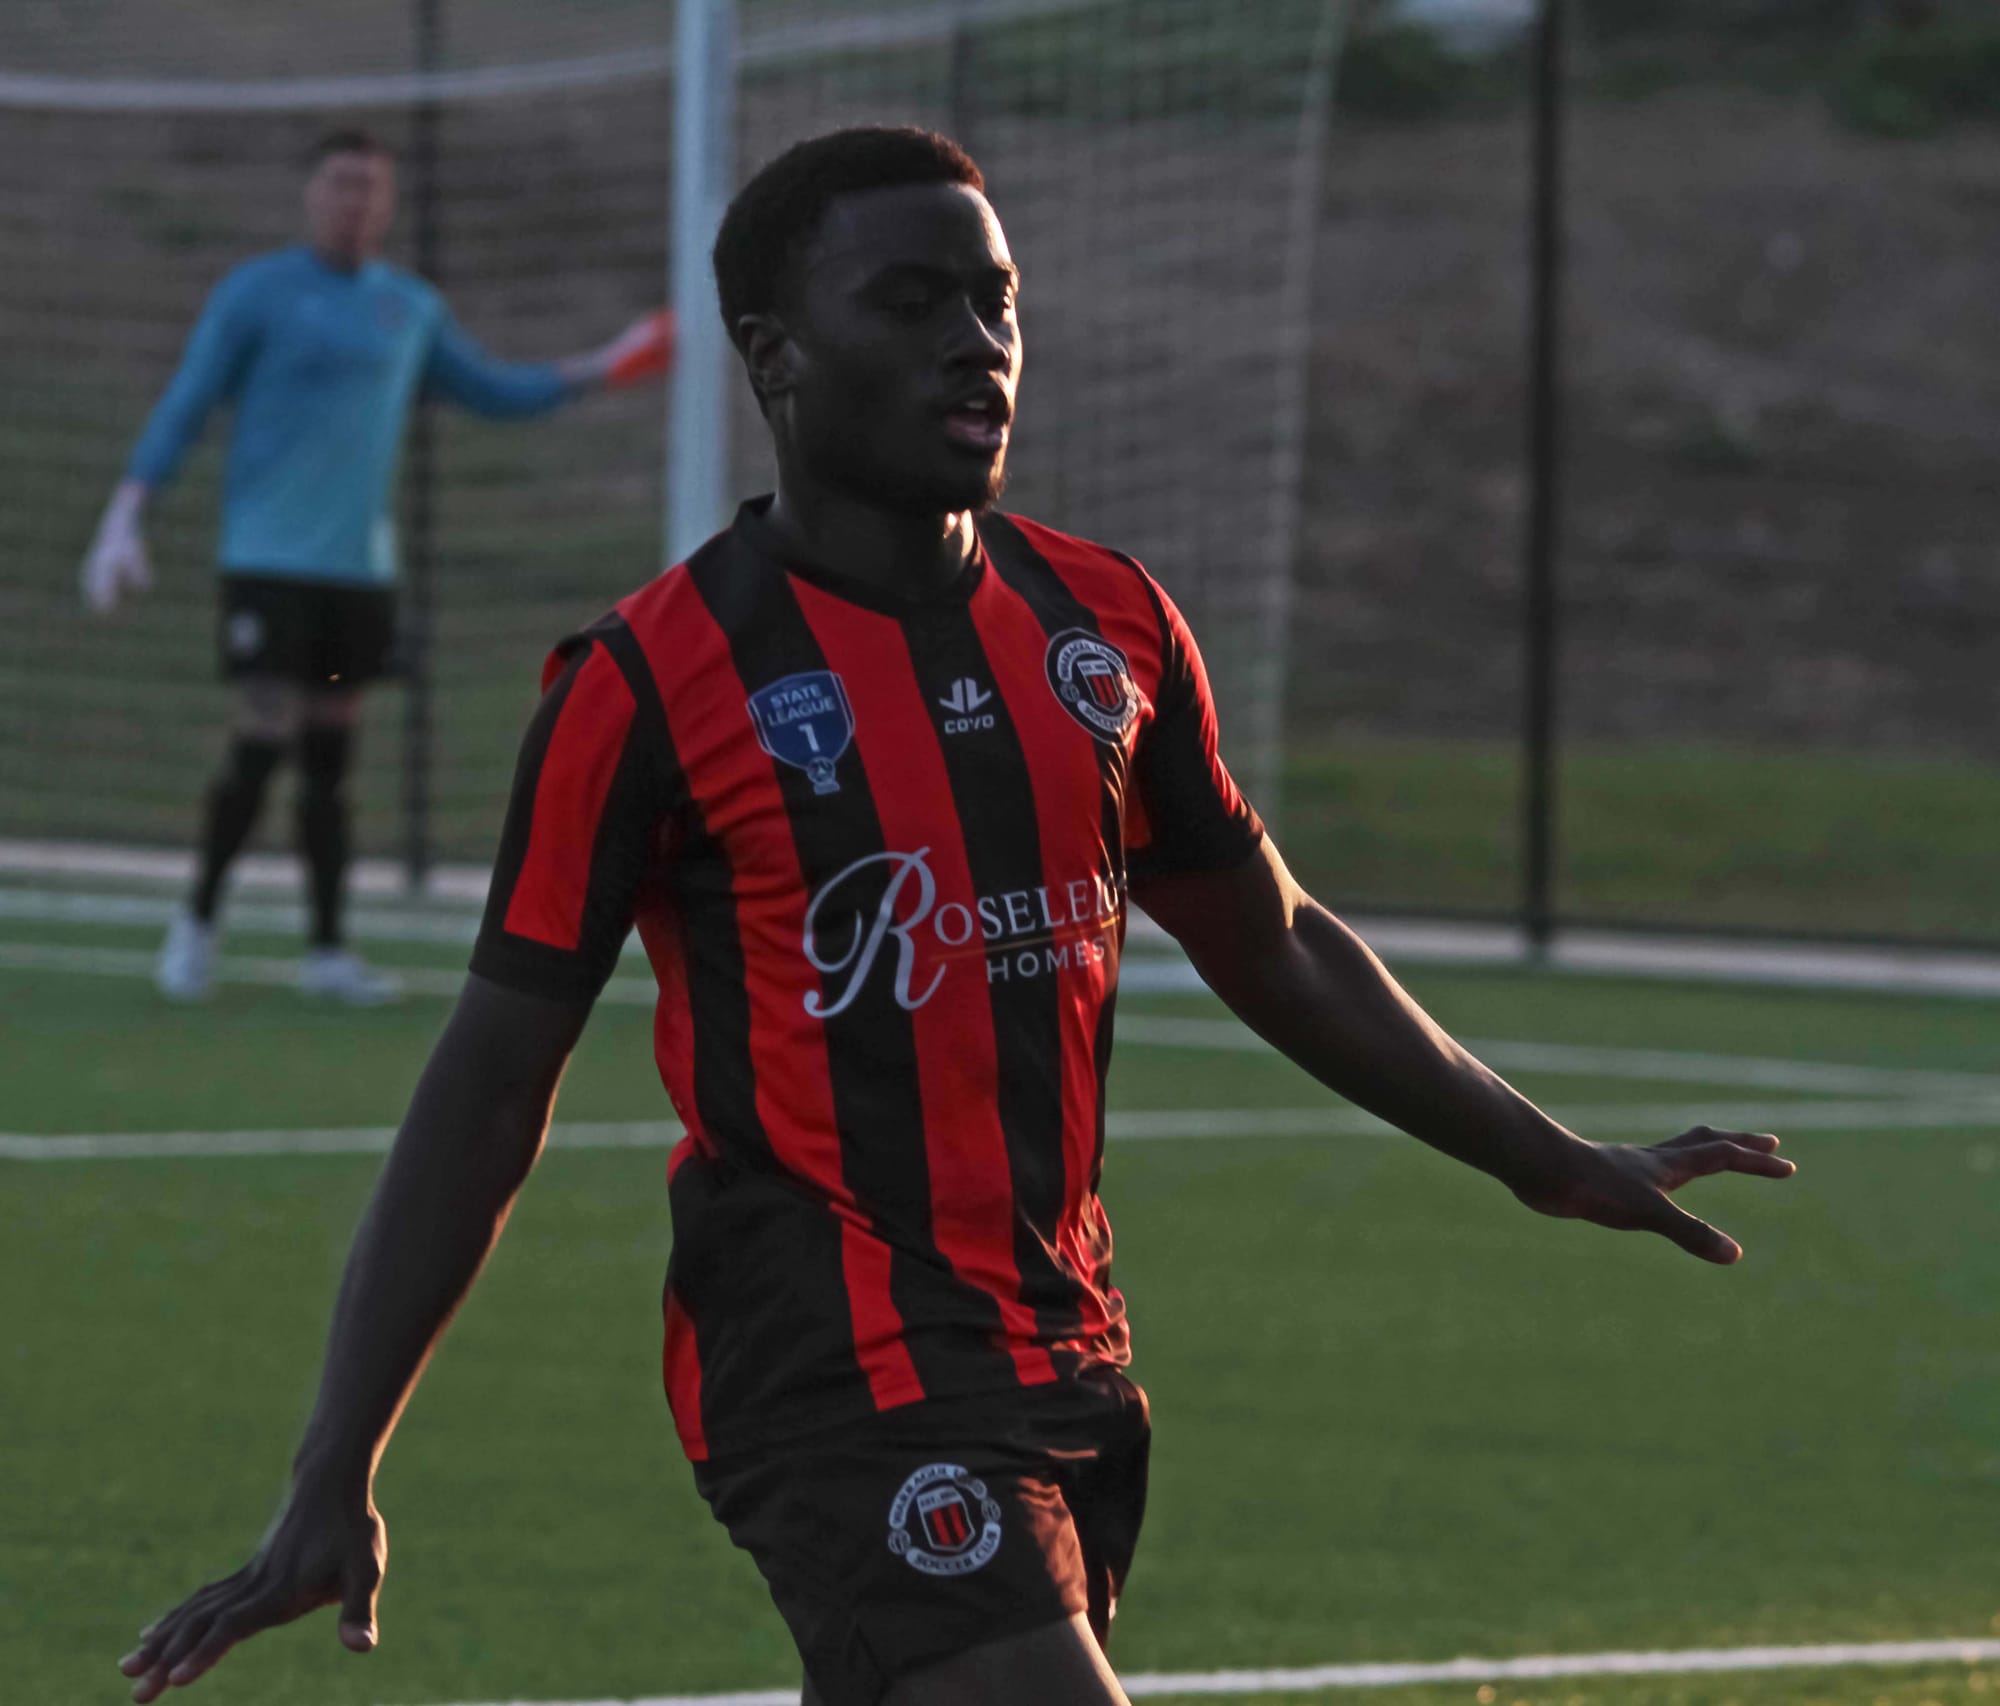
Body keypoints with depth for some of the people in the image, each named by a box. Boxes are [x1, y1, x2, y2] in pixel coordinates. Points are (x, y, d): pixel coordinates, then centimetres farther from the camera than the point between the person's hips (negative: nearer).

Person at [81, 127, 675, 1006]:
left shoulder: (411, 307, 12)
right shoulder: (257, 293, -3)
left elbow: (492, 390, 25)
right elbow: (182, 407, -4)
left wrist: (599, 368, 15)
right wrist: (124, 517, -11)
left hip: (358, 563, 5)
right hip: (269, 560, -5)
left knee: (331, 752, 6)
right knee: (262, 740, -11)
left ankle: (327, 950, 11)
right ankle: (197, 923, 6)